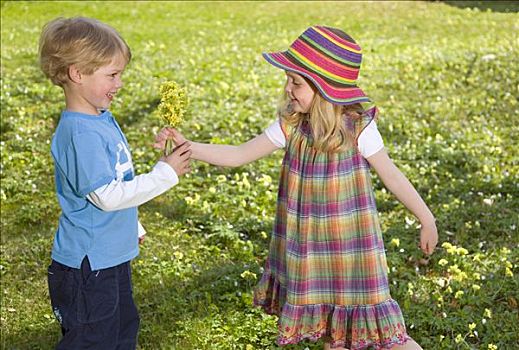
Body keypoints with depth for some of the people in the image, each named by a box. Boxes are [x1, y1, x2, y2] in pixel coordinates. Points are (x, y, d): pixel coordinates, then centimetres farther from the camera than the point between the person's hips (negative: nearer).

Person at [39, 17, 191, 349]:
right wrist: (165, 173, -22)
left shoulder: (102, 119, 5)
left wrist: (132, 226, 25)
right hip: (88, 265, -10)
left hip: (112, 256, 10)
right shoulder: (80, 133, -26)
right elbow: (106, 196, -27)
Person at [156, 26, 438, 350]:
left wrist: (427, 220, -2)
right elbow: (238, 156, -3)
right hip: (310, 246, 5)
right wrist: (187, 146, -12)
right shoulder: (290, 126, -6)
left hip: (351, 245, -4)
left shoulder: (358, 128, -17)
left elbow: (391, 175, -7)